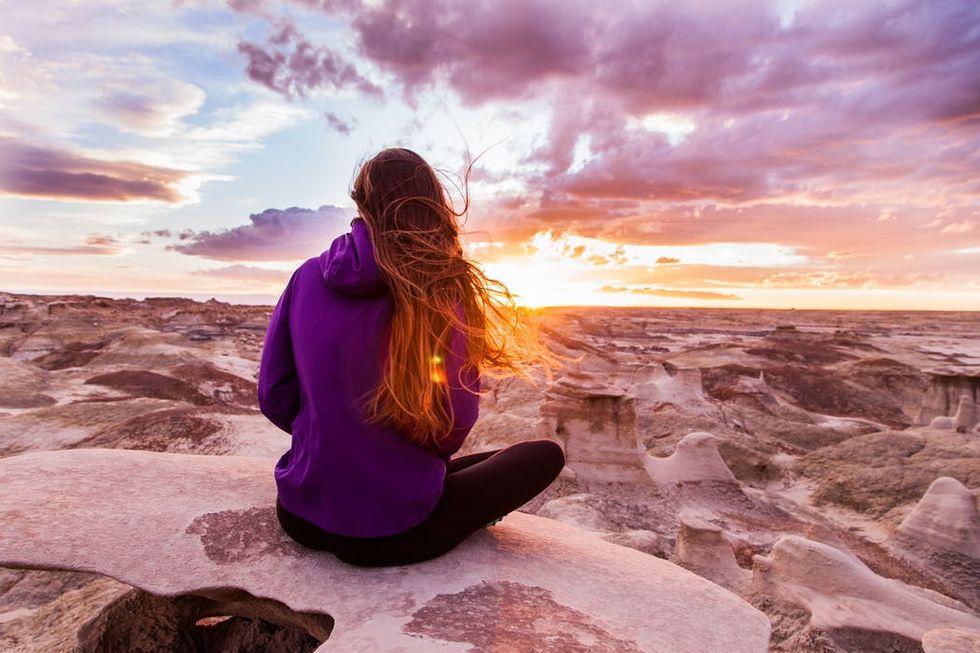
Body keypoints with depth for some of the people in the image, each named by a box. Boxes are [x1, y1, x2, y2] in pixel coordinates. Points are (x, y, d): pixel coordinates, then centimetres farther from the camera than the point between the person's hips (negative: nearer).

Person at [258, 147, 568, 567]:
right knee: (545, 455, 8)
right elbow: (454, 425, -9)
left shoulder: (308, 278, -4)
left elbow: (273, 397, 0)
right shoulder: (444, 291, -15)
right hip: (389, 535, -6)